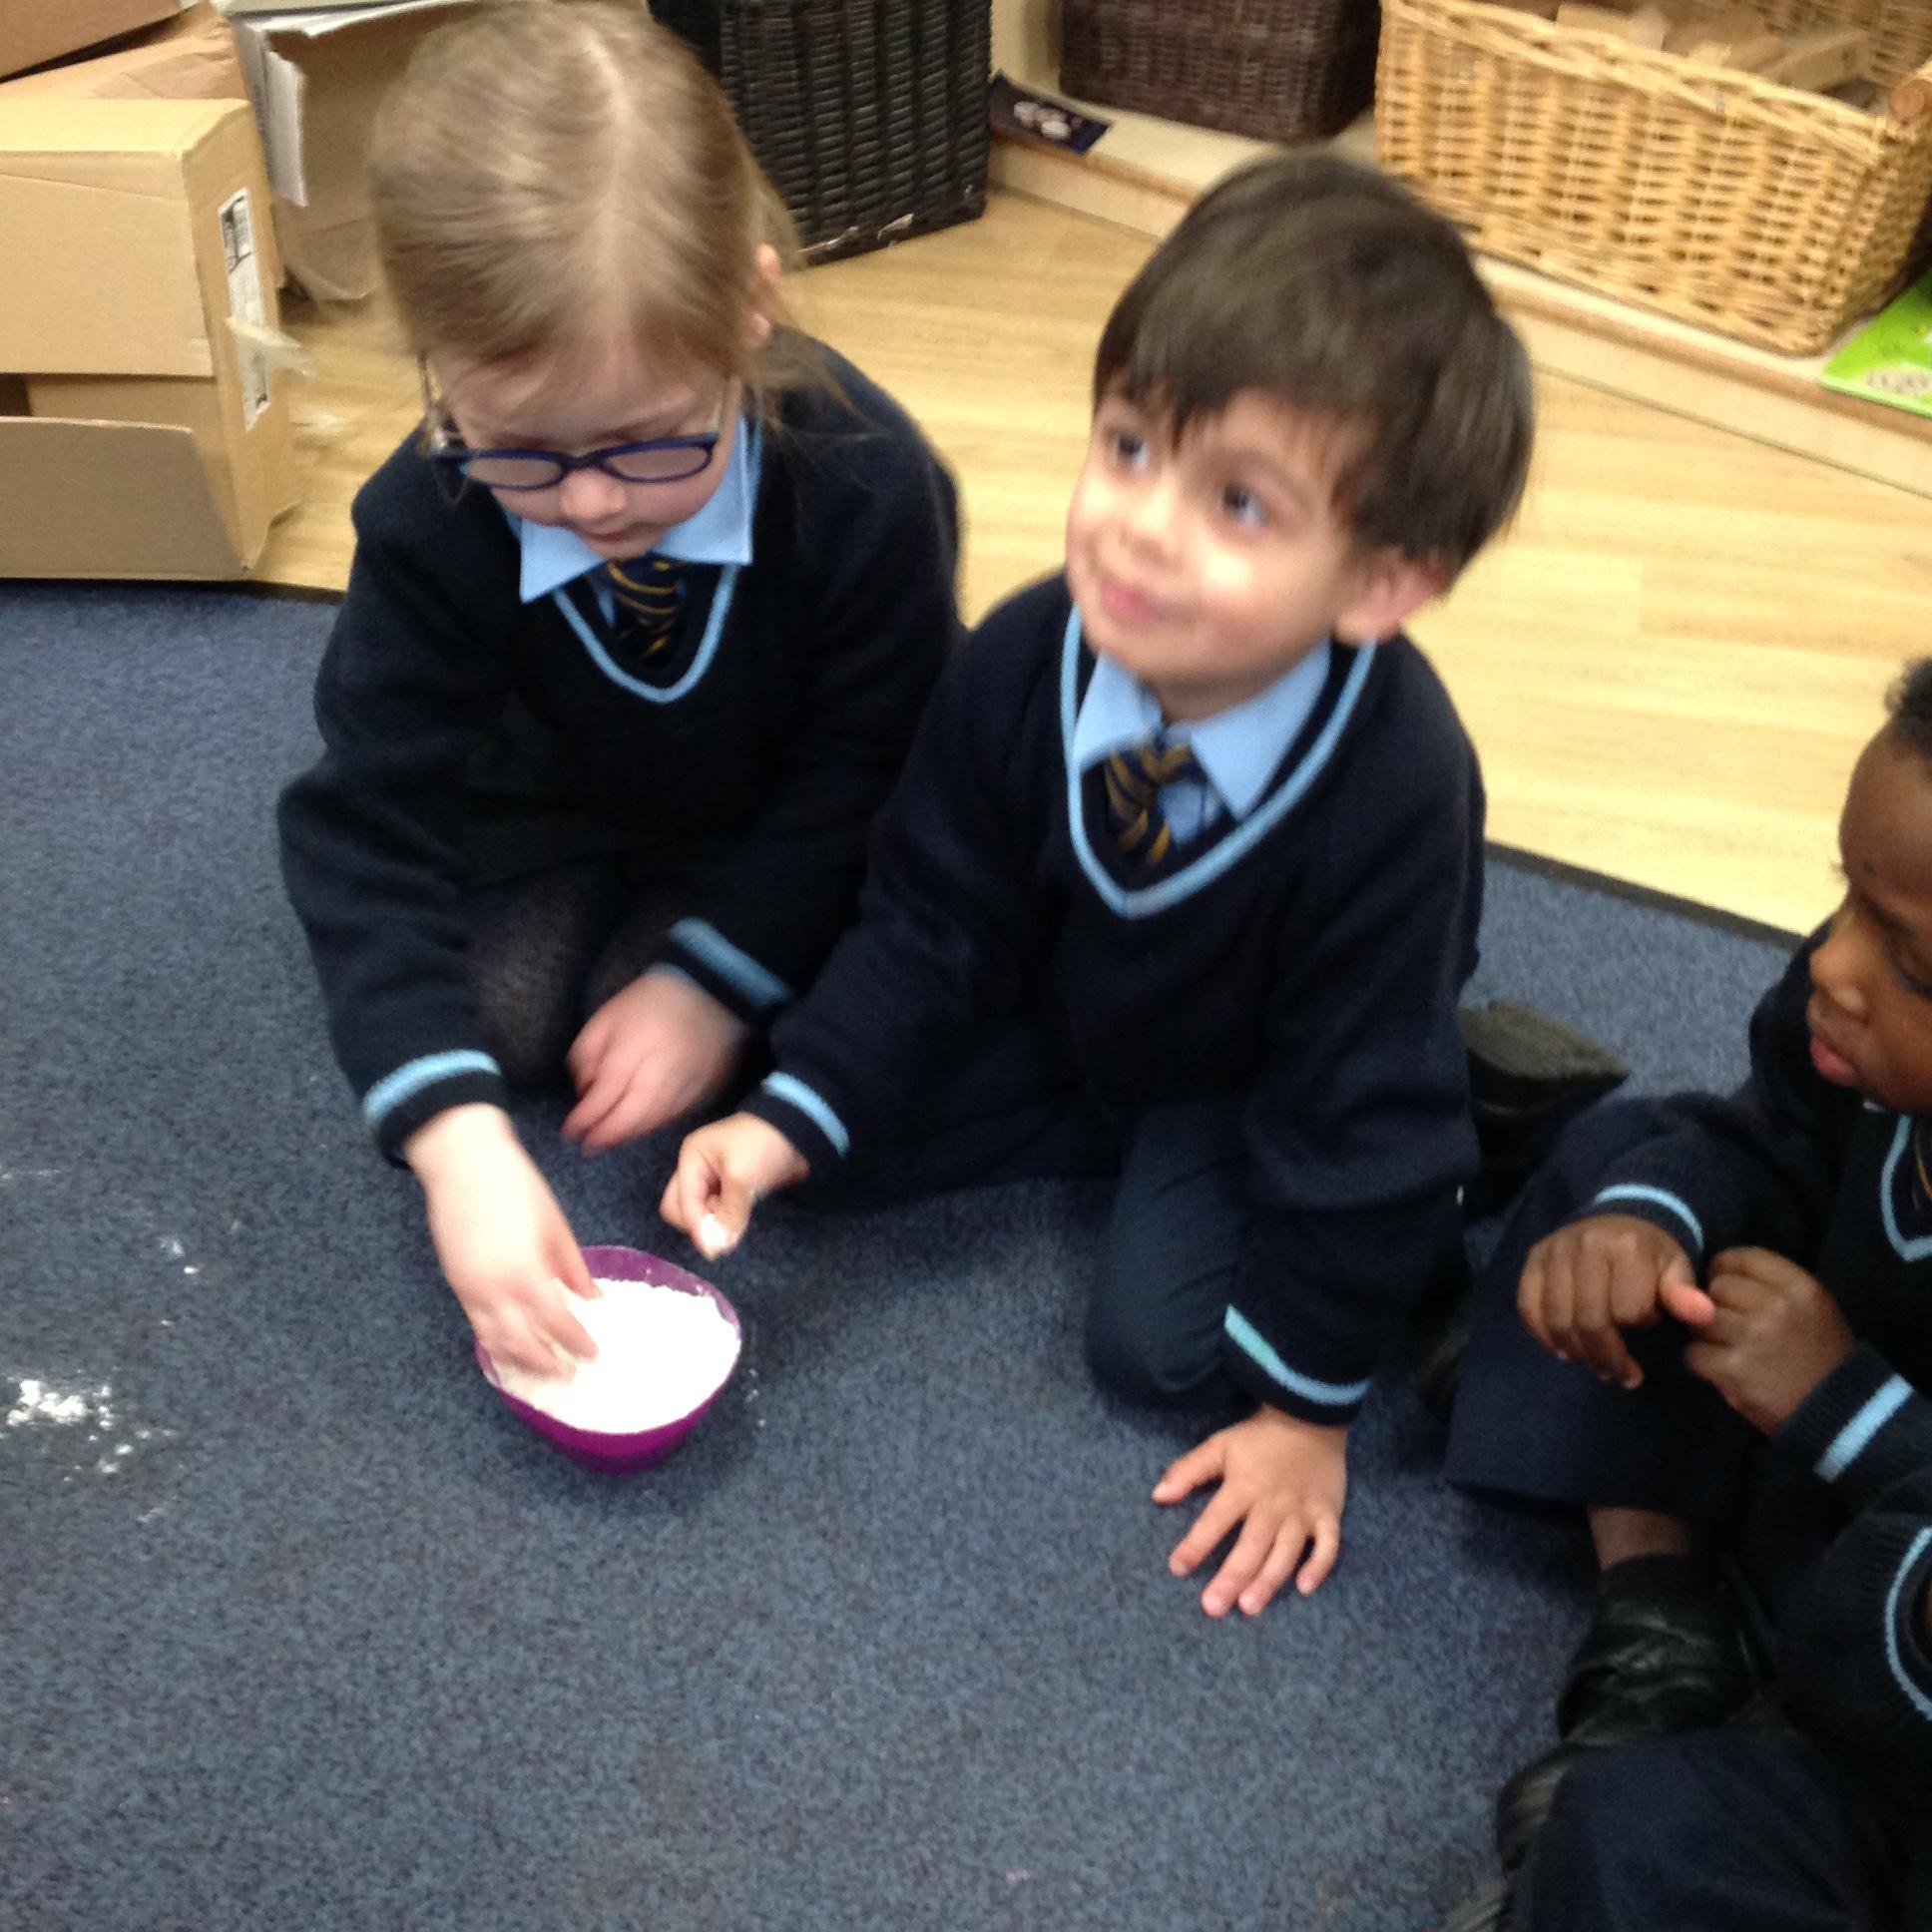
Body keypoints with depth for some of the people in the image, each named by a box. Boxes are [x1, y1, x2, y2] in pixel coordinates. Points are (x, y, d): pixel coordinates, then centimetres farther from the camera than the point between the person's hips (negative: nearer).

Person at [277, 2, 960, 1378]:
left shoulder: (866, 481, -33)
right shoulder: (427, 522, -28)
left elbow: (869, 773, -20)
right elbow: (374, 826, -27)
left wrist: (715, 982, -24)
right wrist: (459, 1143, -38)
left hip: (793, 843, -2)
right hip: (566, 823, 3)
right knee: (491, 1008, -17)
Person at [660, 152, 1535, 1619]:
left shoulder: (1396, 791, -38)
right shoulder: (1025, 662, -28)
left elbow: (1362, 1105, -27)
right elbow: (934, 921, -12)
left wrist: (1308, 1402, -18)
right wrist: (789, 1121, -21)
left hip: (1255, 1078, -4)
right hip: (1062, 1018, 4)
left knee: (1160, 1342, -18)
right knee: (848, 1137, -8)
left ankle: (1426, 1209, 7)